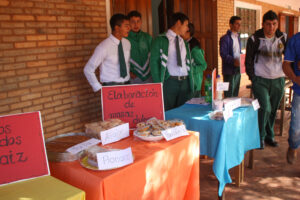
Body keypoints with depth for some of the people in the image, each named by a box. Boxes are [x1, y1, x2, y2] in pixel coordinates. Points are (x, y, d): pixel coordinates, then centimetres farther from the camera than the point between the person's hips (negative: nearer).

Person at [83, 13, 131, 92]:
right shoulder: (104, 47, -15)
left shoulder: (127, 43, 4)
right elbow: (88, 70, -11)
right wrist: (99, 88, -10)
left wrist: (130, 73, 11)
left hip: (127, 85, 5)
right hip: (111, 86, -5)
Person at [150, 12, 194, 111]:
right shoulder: (161, 40, 0)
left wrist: (191, 84, 9)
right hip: (169, 81, -5)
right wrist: (158, 84, -12)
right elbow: (154, 62, -5)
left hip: (185, 82, 5)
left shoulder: (184, 42, 17)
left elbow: (188, 63, 18)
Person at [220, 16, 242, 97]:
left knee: (236, 94, 14)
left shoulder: (238, 37, 17)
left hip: (237, 69, 8)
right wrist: (233, 61, -30)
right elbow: (223, 54, -17)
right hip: (229, 70, -7)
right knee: (229, 94, -3)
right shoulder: (225, 38, -8)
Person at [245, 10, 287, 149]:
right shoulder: (255, 39, -5)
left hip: (278, 80, 4)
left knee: (273, 110, 11)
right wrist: (252, 78, -7)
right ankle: (260, 137, 6)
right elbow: (248, 61, -1)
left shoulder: (283, 37, 6)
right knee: (265, 108, -13)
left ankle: (269, 136, 28)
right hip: (260, 80, -4)